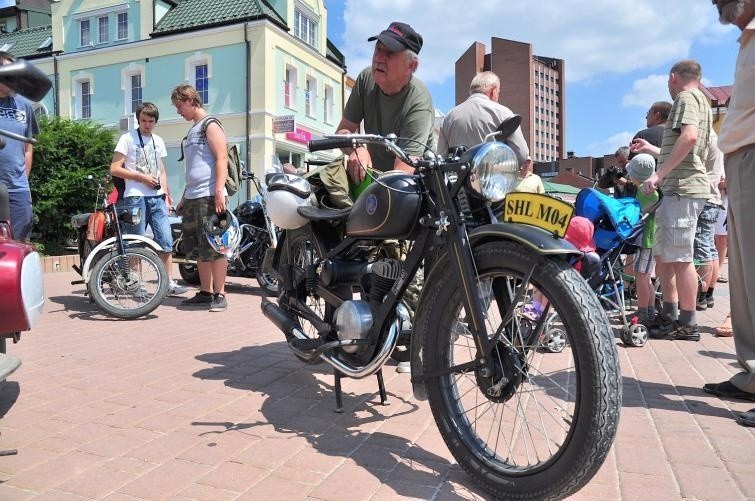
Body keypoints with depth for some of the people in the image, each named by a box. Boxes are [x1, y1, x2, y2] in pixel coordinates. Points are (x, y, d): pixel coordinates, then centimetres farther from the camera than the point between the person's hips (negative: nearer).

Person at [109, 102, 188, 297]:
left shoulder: (158, 141, 17)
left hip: (157, 198, 5)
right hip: (135, 198, -5)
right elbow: (114, 169, -5)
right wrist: (142, 177, -11)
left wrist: (166, 195, 13)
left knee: (166, 241, -1)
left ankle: (169, 283, 5)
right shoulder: (127, 138, 0)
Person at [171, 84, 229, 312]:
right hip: (192, 198, 9)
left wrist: (219, 192, -23)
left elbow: (222, 159, -13)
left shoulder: (210, 126, -2)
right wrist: (184, 197, 25)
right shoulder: (192, 131, 24)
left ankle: (219, 295, -3)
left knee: (214, 247, -8)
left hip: (209, 197, -9)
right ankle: (205, 293, 17)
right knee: (198, 249, 10)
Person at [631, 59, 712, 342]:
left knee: (679, 258, -8)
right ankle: (670, 315, 20)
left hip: (683, 188, -10)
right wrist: (651, 150, 40)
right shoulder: (699, 101, 28)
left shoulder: (687, 98, -3)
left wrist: (658, 175, -23)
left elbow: (689, 137, -23)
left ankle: (687, 324, -2)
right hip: (677, 189, 10)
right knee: (663, 255, 13)